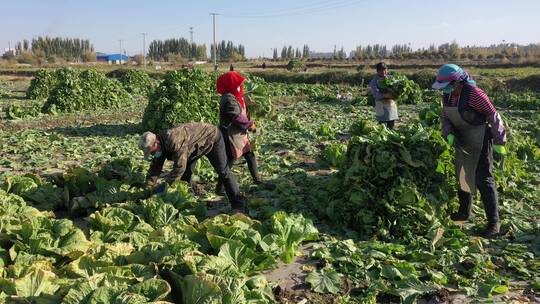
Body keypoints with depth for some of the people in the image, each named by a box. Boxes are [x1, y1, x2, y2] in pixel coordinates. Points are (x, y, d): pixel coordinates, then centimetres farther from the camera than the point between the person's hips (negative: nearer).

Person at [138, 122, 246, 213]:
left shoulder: (174, 140, -40)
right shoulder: (162, 143, -11)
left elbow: (179, 167, -38)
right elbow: (155, 168, -4)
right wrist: (147, 189, -6)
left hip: (212, 138, -9)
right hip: (196, 145, 9)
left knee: (223, 171, -9)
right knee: (185, 173, 3)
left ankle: (238, 206, -6)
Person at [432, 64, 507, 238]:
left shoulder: (474, 94, -25)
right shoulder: (447, 95, -3)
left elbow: (493, 116, -19)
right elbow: (446, 118, 7)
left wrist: (499, 143, -16)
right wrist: (449, 135, -12)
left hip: (480, 140, -8)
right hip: (462, 141, 8)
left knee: (483, 180, -8)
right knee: (462, 176, 18)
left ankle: (493, 223, 1)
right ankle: (464, 213, 35)